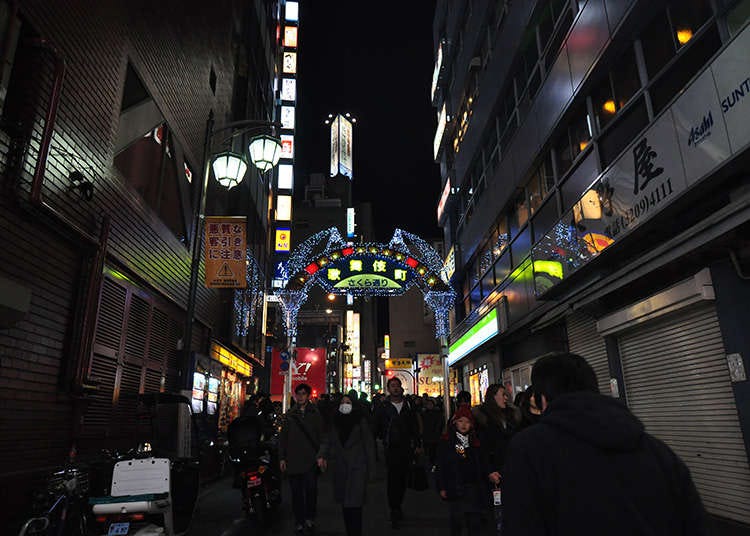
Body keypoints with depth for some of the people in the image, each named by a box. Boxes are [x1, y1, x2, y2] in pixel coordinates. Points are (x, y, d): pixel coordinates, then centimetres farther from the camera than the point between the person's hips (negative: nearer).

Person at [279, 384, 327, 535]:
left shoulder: (315, 414, 5)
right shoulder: (290, 414, 10)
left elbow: (321, 436, 2)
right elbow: (283, 437, 12)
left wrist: (321, 455, -8)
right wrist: (282, 457, 6)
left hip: (311, 460, -2)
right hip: (293, 460, 2)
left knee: (311, 490, -6)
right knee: (296, 492, 6)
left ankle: (310, 519, 13)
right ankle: (300, 522, 17)